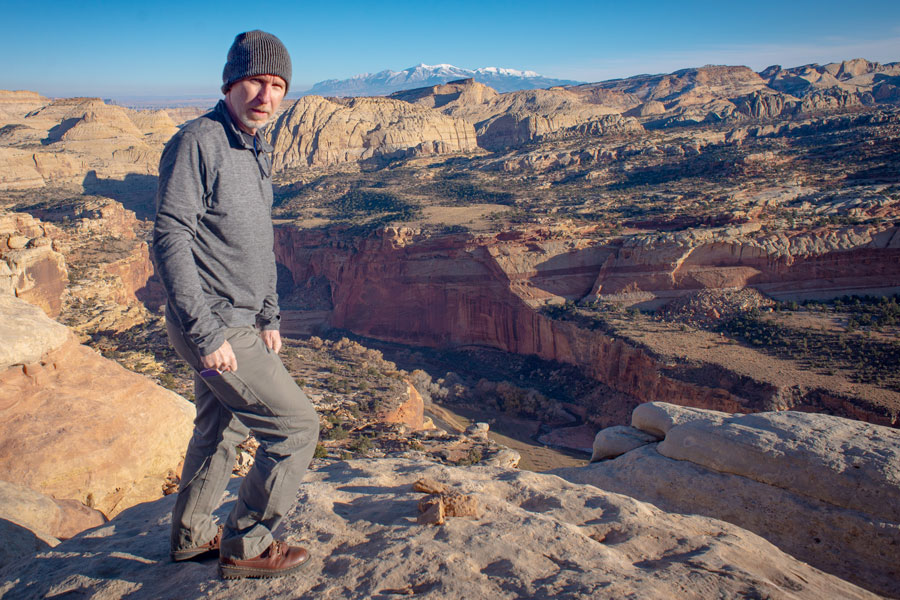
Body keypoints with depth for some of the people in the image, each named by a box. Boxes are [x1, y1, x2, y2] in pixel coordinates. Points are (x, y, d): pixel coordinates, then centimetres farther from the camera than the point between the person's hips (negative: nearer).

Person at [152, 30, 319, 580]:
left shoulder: (257, 151, 12)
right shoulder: (197, 143, -16)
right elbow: (170, 240, -21)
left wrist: (268, 319, 16)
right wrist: (206, 335, -23)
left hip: (239, 321, 9)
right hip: (213, 327, -9)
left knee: (222, 429, 21)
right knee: (297, 425, -4)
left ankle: (193, 535, 40)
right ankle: (248, 546, 13)